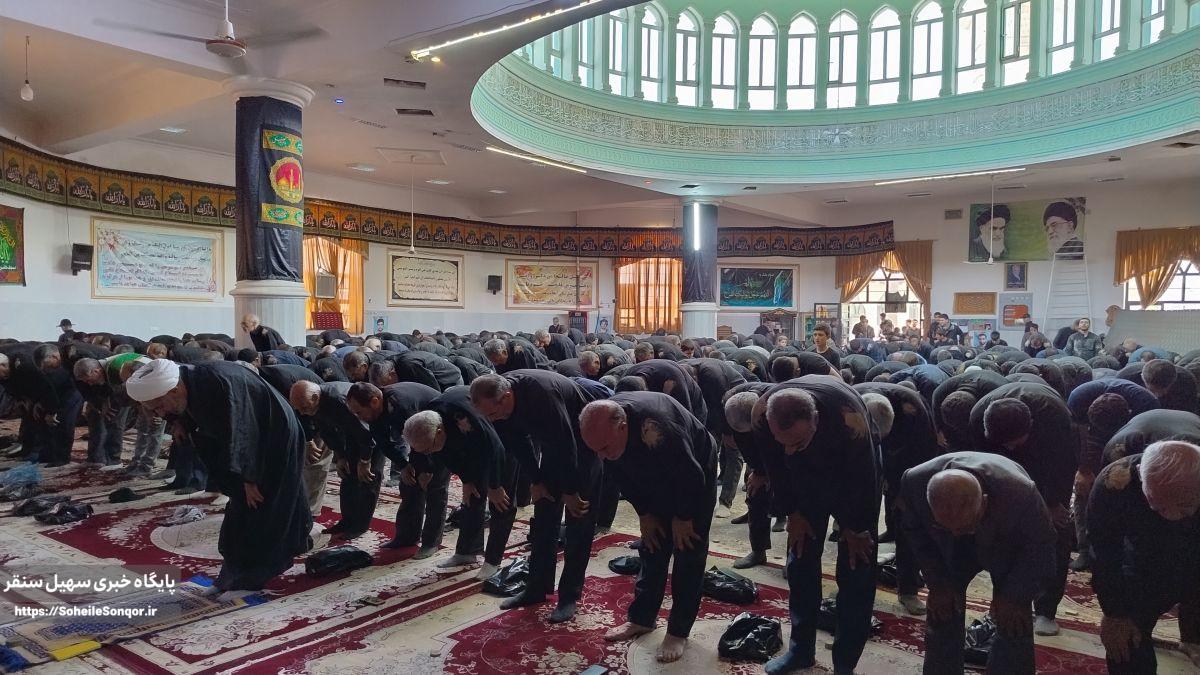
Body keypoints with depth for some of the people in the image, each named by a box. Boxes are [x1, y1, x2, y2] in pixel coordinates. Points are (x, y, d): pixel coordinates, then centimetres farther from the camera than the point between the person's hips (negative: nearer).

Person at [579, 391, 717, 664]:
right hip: (656, 483, 6)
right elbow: (621, 475, -5)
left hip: (695, 477, -6)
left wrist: (683, 518, -16)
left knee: (688, 553, -4)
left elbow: (691, 477, -30)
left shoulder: (658, 429, -43)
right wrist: (644, 513, -4)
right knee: (653, 549, 10)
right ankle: (641, 618, 21)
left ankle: (679, 632, 5)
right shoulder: (603, 429, -22)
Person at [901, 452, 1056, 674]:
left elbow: (1041, 545, -20)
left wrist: (1013, 596, -18)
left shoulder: (1020, 493, -42)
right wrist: (938, 582, -14)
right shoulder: (914, 482, -36)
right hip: (950, 549, 2)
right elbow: (916, 530, -13)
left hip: (1009, 550, -2)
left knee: (1014, 628, -8)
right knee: (941, 615, 1)